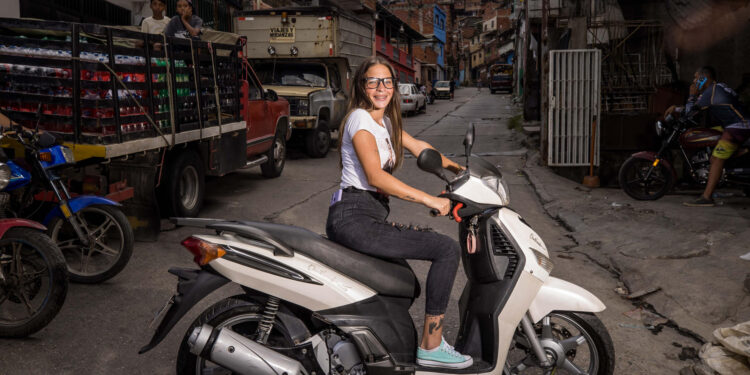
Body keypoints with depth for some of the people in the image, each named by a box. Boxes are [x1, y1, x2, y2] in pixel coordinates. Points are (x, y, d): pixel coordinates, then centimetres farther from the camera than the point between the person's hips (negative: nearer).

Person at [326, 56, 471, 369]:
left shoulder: (385, 121, 19)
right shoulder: (360, 119, -10)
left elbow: (419, 147, 30)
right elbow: (375, 176, -21)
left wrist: (459, 170, 23)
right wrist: (429, 199, -21)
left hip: (372, 215, 10)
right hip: (353, 217, -10)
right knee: (447, 249, -14)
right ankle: (431, 346, -9)